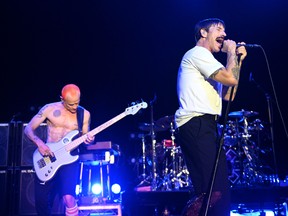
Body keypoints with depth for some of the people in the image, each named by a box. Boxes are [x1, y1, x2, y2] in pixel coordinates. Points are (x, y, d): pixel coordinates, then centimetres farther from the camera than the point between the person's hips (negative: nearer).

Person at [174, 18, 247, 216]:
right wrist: (231, 52, 5)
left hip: (202, 126, 11)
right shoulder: (198, 53, -1)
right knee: (217, 190, -18)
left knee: (210, 191, 8)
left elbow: (229, 95, 23)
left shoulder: (205, 59, 30)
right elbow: (231, 79, -13)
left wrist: (238, 60, 19)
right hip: (196, 125, -11)